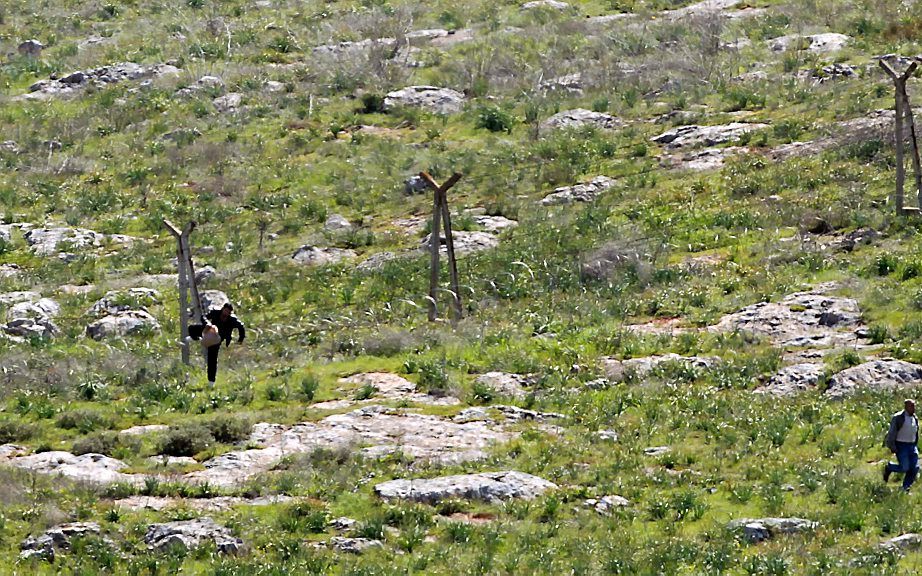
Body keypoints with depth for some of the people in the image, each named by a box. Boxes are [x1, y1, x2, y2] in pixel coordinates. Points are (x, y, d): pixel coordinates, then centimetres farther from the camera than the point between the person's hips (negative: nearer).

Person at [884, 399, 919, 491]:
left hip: (912, 446, 6)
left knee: (915, 468, -5)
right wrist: (892, 447, -15)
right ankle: (888, 468, 14)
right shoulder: (898, 418, -9)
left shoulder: (915, 419, 11)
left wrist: (915, 447, 19)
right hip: (901, 446, -6)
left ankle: (905, 488, 7)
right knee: (905, 468, -15)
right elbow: (892, 433, -10)